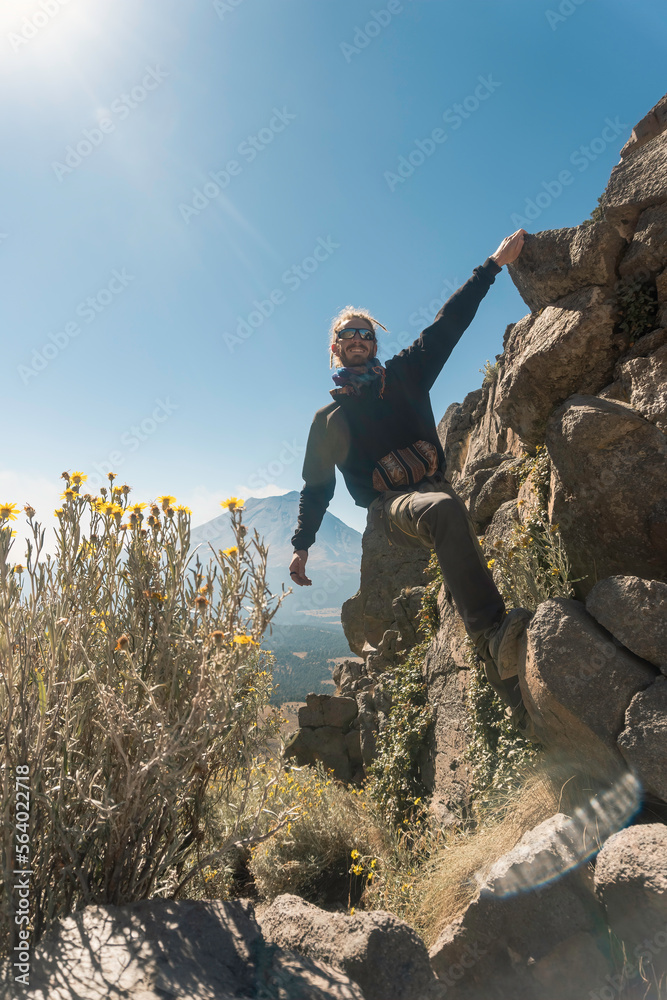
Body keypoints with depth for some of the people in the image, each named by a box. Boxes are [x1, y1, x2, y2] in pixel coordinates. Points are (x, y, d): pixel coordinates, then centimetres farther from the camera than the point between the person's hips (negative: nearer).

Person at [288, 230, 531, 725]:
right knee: (444, 511, -37)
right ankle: (496, 633, -44)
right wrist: (301, 544, 13)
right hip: (389, 507, -4)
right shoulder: (330, 416, 17)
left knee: (467, 572, -18)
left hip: (437, 490, 4)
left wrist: (494, 264, 11)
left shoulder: (404, 375, 20)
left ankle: (513, 689, -21)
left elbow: (449, 323, 16)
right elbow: (316, 485, 19)